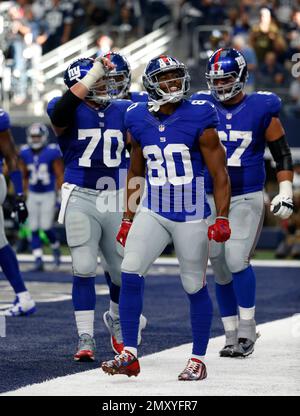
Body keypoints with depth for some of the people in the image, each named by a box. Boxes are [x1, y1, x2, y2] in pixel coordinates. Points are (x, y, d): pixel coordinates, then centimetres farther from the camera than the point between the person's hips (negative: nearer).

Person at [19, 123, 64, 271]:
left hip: (49, 194, -4)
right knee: (34, 229, 0)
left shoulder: (52, 153, -11)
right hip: (33, 195, 4)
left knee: (46, 226, -9)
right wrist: (25, 192, 13)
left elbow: (60, 176, -8)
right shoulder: (25, 154, 1)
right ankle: (38, 260, 3)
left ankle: (55, 248, 22)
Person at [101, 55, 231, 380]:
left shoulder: (198, 119, -9)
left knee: (195, 286, 4)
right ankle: (130, 355, -5)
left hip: (191, 216, -3)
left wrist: (222, 218, -12)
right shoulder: (139, 121, 3)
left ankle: (198, 360, 18)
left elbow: (219, 174, -5)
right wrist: (128, 218, 14)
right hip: (153, 212, 3)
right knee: (130, 274, -11)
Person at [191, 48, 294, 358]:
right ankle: (232, 337, 14)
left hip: (247, 198, -3)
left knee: (236, 260, -17)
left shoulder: (261, 109, -4)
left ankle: (247, 329, -3)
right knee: (221, 270, 4)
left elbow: (282, 153, 3)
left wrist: (285, 193, -3)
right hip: (211, 198, 3)